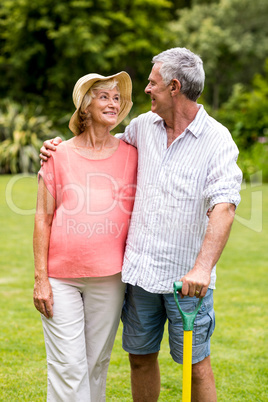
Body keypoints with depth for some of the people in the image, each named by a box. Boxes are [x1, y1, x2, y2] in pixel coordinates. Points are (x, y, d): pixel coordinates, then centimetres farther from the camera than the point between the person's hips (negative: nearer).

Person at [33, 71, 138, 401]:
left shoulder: (131, 155, 4)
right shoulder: (59, 155, 0)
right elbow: (43, 218, 2)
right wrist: (40, 278, -2)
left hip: (109, 276, 2)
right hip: (61, 276, -1)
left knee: (97, 361, 10)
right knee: (67, 364, -2)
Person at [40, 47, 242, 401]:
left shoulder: (217, 139, -10)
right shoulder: (144, 125, 7)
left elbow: (224, 206, -22)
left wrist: (203, 267, -34)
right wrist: (61, 146, 14)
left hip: (187, 276, -5)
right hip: (139, 268, 5)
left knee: (195, 363, 3)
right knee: (140, 356, 14)